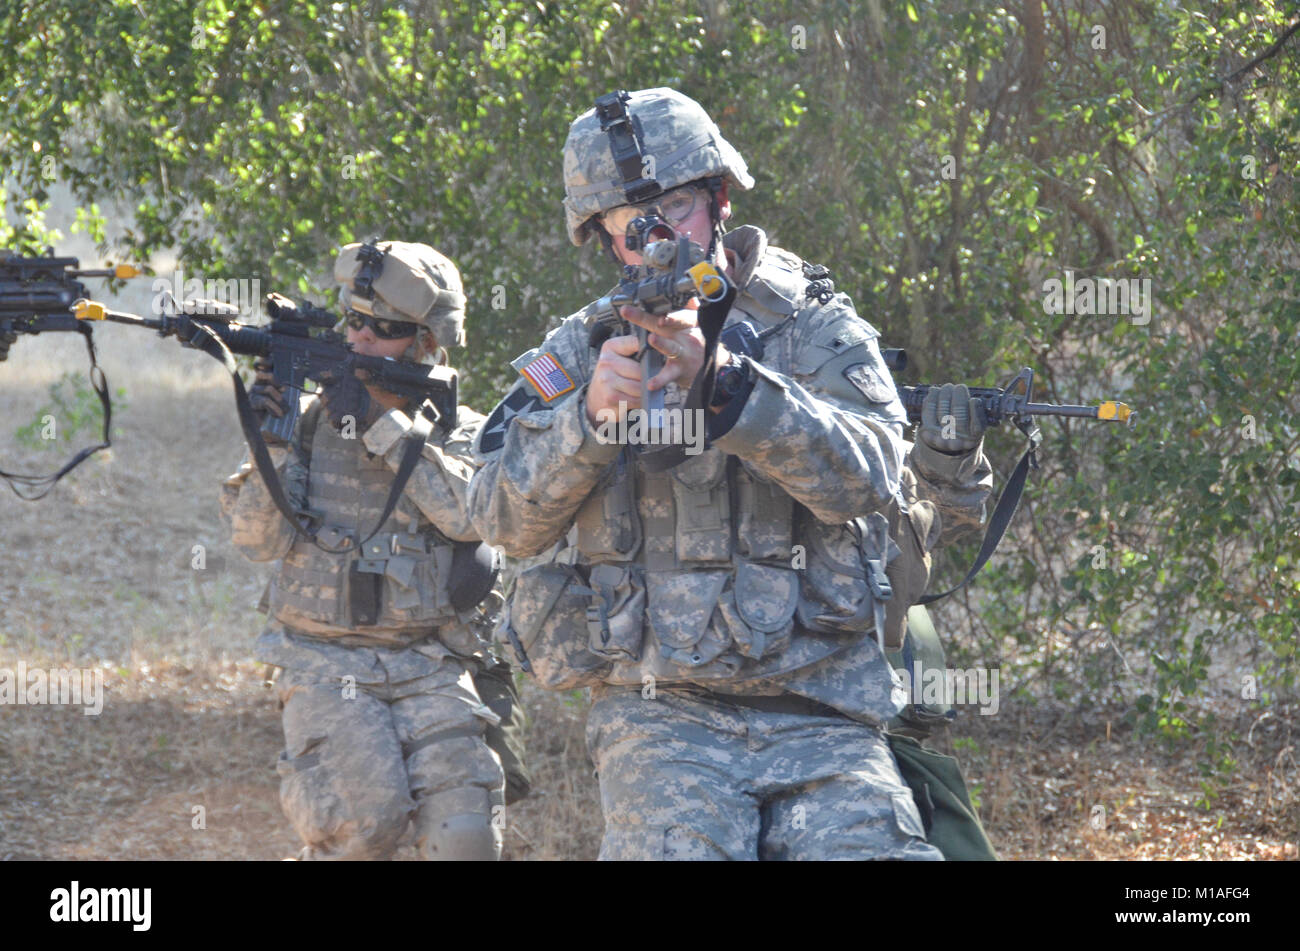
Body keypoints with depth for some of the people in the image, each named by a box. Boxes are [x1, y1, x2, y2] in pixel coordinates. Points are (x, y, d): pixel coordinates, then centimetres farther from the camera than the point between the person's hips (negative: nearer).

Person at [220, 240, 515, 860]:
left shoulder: (456, 432, 7)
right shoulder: (309, 419, 7)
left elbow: (470, 513, -14)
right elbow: (259, 540, 1)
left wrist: (382, 425, -15)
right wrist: (270, 442, -14)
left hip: (429, 670, 1)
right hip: (325, 664, 0)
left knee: (462, 832, -19)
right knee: (366, 815, -25)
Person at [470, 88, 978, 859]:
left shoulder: (819, 331, 7)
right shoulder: (583, 350, 10)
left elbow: (864, 476, -11)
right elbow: (504, 518, 0)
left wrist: (721, 381, -22)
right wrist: (590, 414, -18)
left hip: (821, 717, 1)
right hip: (662, 715, -1)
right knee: (677, 847, -26)